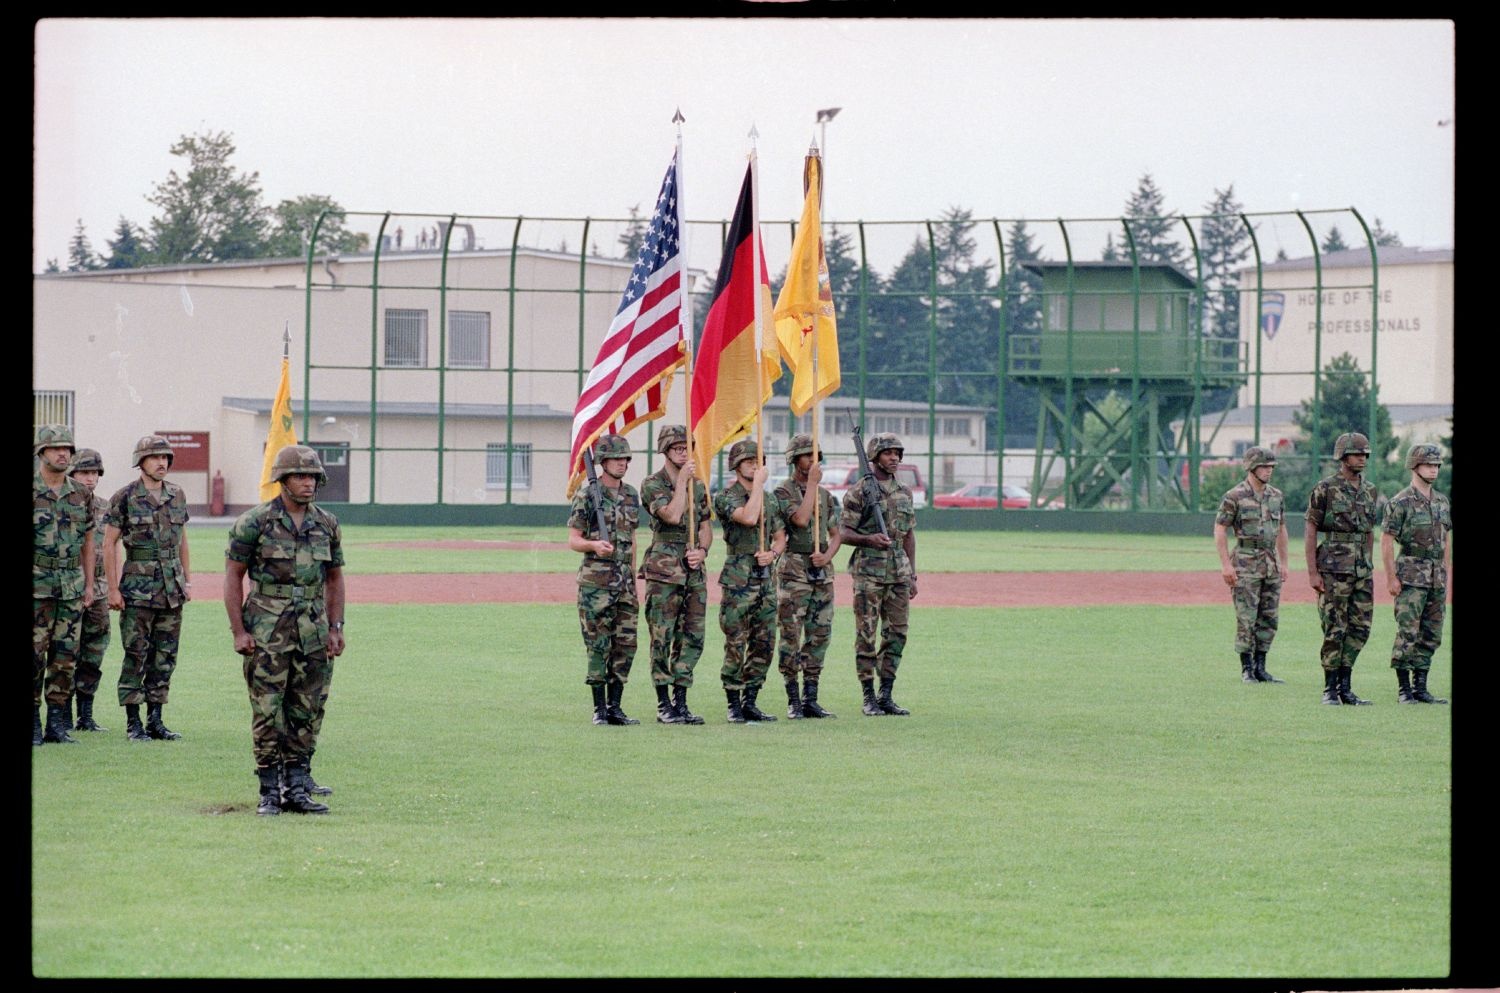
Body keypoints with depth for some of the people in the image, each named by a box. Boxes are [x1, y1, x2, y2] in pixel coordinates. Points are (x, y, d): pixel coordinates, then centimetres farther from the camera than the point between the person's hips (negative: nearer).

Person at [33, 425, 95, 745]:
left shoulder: (80, 495, 10)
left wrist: (89, 584, 12)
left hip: (72, 587, 4)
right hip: (36, 586, -4)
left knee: (65, 656, 4)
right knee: (34, 655, -3)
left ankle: (57, 722, 9)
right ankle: (32, 722, 4)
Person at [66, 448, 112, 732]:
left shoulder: (105, 509, 11)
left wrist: (110, 589, 11)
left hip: (97, 590, 5)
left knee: (93, 657, 7)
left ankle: (86, 716, 13)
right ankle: (63, 716, 3)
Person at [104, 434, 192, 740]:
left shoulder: (177, 495, 9)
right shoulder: (124, 497, -5)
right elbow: (109, 544, -5)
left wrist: (187, 581, 13)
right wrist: (113, 589, -9)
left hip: (172, 588, 5)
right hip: (138, 587, -5)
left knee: (165, 656, 7)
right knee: (136, 655, -3)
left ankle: (155, 719, 14)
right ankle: (133, 723, 2)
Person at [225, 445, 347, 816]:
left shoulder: (327, 525, 9)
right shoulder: (254, 522, -4)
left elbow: (335, 577, 17)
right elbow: (233, 576, -2)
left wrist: (336, 628, 8)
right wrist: (238, 631, -8)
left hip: (313, 632, 4)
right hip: (267, 633, -4)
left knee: (308, 714, 5)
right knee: (267, 713, -3)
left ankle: (297, 788, 13)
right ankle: (269, 792, 2)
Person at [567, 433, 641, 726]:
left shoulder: (631, 495, 13)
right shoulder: (586, 494, -5)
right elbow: (573, 540, -5)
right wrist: (594, 545, -26)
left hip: (625, 580, 6)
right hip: (596, 580, -6)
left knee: (626, 644, 4)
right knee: (598, 645, -4)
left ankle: (615, 707, 10)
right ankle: (600, 709, 1)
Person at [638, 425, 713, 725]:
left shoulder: (698, 487, 15)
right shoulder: (652, 484, -4)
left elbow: (706, 526, 16)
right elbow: (672, 515, -18)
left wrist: (702, 550, -4)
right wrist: (682, 480, -13)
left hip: (694, 569, 6)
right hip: (664, 568, -6)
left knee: (693, 638, 3)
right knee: (662, 638, -4)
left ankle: (681, 701, 9)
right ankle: (663, 704, 1)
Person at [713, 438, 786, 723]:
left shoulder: (769, 500, 15)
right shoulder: (725, 497, -6)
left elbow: (780, 537, 19)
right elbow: (748, 518, -24)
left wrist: (773, 553, -2)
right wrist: (759, 484, -16)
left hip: (766, 579, 6)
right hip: (737, 580, -6)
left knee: (764, 645, 5)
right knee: (735, 646, -6)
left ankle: (750, 703, 13)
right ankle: (734, 706, 0)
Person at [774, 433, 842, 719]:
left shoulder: (825, 495, 15)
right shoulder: (783, 492, -4)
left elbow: (835, 534, 16)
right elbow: (801, 519, -20)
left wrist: (828, 555, -4)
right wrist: (812, 484, -14)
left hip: (822, 570, 6)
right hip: (794, 569, -6)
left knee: (820, 635, 4)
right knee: (791, 636, -5)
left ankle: (810, 699, 9)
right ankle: (793, 700, -1)